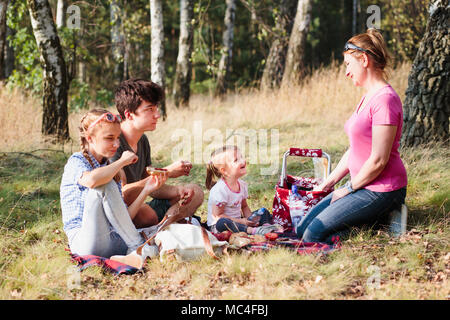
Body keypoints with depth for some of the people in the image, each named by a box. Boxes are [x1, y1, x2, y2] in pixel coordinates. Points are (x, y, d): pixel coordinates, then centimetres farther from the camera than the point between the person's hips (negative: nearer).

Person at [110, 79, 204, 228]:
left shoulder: (142, 140, 10)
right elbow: (122, 195, -29)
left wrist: (178, 191, -5)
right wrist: (166, 173, -24)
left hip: (135, 209, 10)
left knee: (196, 192, 13)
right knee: (146, 213, -40)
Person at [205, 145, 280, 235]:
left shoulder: (242, 185, 2)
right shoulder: (219, 190, -23)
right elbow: (217, 216, -21)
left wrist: (250, 219, -5)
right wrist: (241, 222, -22)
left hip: (236, 221, 8)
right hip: (216, 227, -8)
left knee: (264, 212, 5)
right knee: (223, 223, -42)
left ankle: (266, 225, -27)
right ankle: (252, 230, -47)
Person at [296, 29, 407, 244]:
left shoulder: (385, 99, -18)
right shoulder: (367, 97, 13)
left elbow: (378, 160, -21)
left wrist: (349, 189, -10)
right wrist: (329, 182, 13)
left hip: (382, 190, -10)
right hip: (363, 186, 10)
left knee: (314, 234, -16)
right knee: (302, 229, 4)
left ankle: (376, 221, -4)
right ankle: (371, 218, 6)